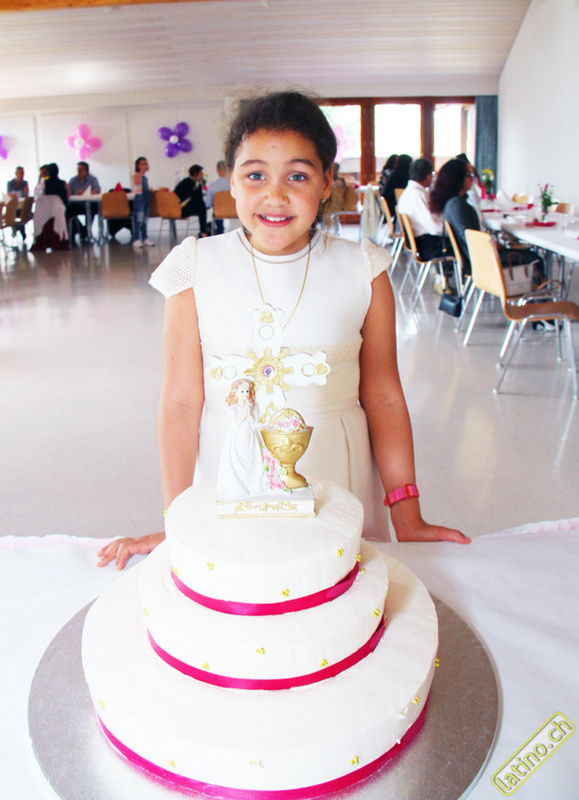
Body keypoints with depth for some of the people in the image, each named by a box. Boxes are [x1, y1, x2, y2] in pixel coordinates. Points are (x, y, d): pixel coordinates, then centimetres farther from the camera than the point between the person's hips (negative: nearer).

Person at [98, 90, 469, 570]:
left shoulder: (363, 273, -4)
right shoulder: (197, 270, -5)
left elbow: (383, 398, 0)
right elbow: (181, 402, -6)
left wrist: (407, 515, -1)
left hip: (339, 495, 1)